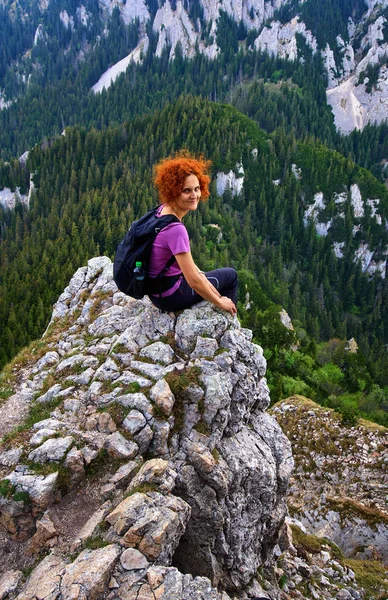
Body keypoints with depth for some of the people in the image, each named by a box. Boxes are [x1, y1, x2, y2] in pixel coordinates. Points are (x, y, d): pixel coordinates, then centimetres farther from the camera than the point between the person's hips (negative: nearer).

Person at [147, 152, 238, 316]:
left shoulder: (163, 210, -5)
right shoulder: (175, 229, -31)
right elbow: (193, 281, -27)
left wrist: (200, 274, 12)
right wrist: (220, 302, -12)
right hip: (170, 297, -8)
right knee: (230, 275, 12)